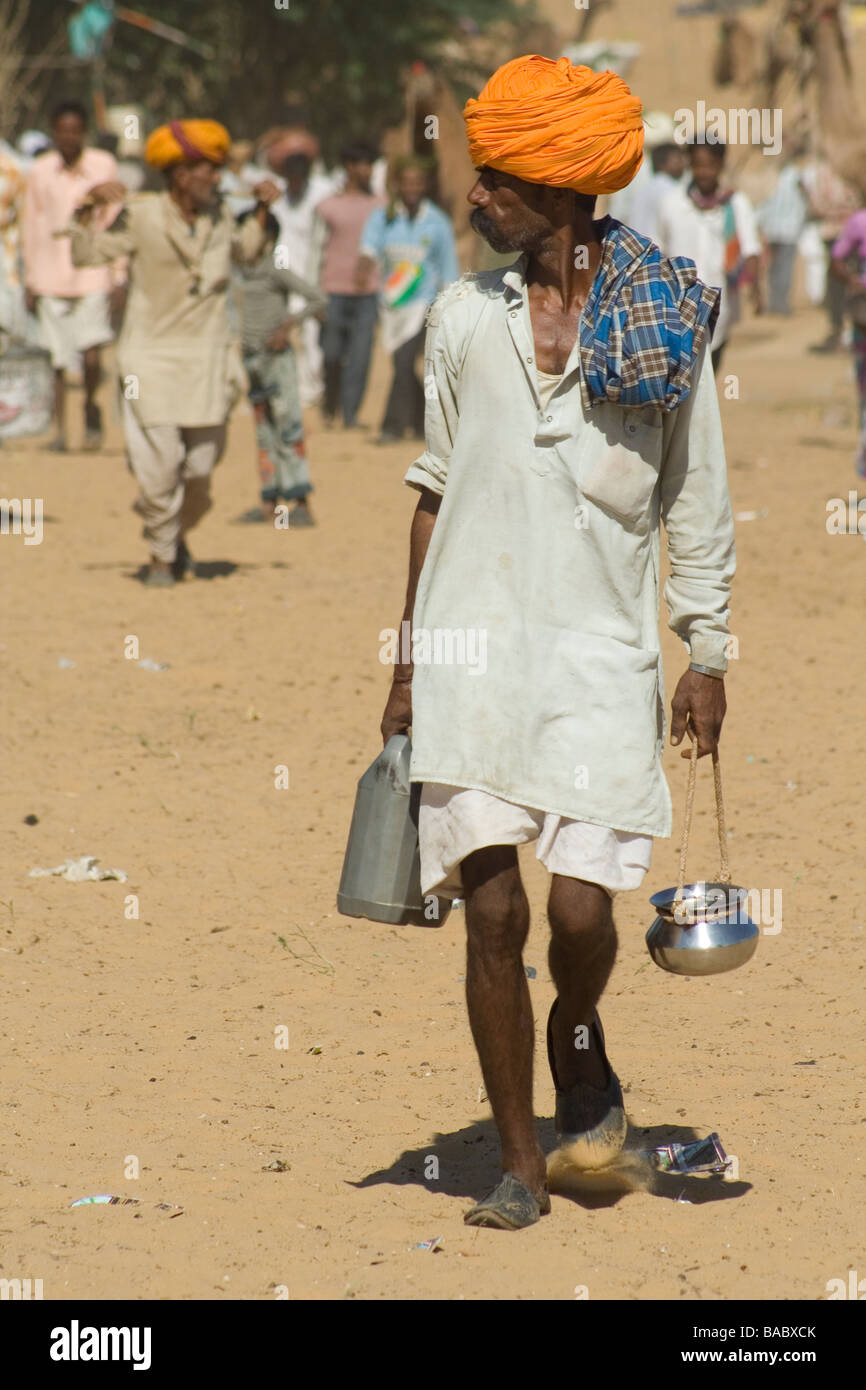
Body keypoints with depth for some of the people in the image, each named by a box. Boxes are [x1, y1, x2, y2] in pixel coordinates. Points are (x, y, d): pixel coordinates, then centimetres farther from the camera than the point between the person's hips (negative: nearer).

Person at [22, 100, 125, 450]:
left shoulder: (104, 166, -1)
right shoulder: (40, 171, 3)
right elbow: (32, 225, 9)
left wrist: (119, 278, -1)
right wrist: (30, 282, 9)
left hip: (92, 277, -2)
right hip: (51, 278, 2)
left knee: (91, 358, -11)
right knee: (58, 359, 5)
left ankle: (91, 405, 17)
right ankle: (60, 430, 15)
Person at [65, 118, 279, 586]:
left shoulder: (218, 217, 4)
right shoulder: (140, 217, -10)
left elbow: (244, 250, 24)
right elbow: (86, 253, -8)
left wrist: (262, 210, 13)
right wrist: (88, 208, -21)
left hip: (206, 356, 4)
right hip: (152, 354, -4)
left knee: (201, 466, 4)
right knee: (158, 463, -7)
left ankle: (177, 535, 32)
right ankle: (161, 556, 11)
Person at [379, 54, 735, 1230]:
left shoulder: (663, 328, -1)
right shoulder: (466, 317, 5)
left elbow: (698, 506, 6)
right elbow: (435, 494, 11)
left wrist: (706, 659, 5)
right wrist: (410, 662, 10)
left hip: (601, 657, -2)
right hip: (473, 647, 2)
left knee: (581, 906, -9)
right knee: (493, 913, -2)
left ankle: (582, 1053, 25)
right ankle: (519, 1165, 9)